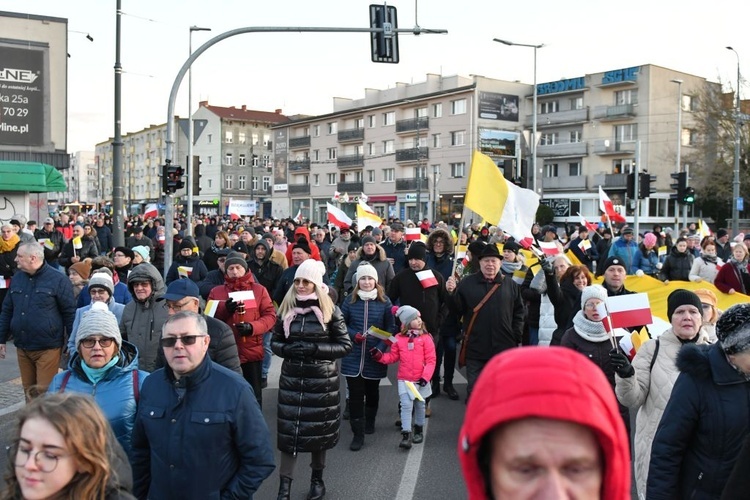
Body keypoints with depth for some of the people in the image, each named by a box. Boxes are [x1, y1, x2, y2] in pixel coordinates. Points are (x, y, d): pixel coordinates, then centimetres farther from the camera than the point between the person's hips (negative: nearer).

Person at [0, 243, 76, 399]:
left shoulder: (58, 279, -9)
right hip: (22, 348, 6)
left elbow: (70, 313, -6)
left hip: (47, 348, -6)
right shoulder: (17, 277, 8)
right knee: (29, 392, 15)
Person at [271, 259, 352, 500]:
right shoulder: (286, 308, 2)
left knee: (319, 429, 10)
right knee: (288, 430, 1)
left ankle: (317, 479, 30)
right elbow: (275, 341, 10)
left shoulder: (330, 310, -6)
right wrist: (287, 349, -12)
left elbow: (345, 345, -5)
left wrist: (316, 349, -17)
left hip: (322, 379, -2)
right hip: (291, 377, 2)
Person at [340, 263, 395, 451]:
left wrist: (381, 347, -15)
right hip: (353, 357, 0)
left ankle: (369, 421, 43)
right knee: (355, 395, -3)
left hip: (375, 358, 1)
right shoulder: (350, 301, -2)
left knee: (372, 391, 20)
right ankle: (358, 434, 5)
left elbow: (390, 328, -1)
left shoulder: (384, 301, -4)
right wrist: (353, 335, -14)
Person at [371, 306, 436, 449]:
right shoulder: (399, 339, -1)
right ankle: (406, 435, -4)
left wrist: (426, 376, -16)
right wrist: (380, 356, -11)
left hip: (421, 379, 0)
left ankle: (419, 430, 34)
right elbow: (393, 357, 6)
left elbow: (431, 360, -8)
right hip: (405, 380, 0)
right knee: (406, 406, -7)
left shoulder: (426, 338, -8)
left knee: (420, 405, 15)